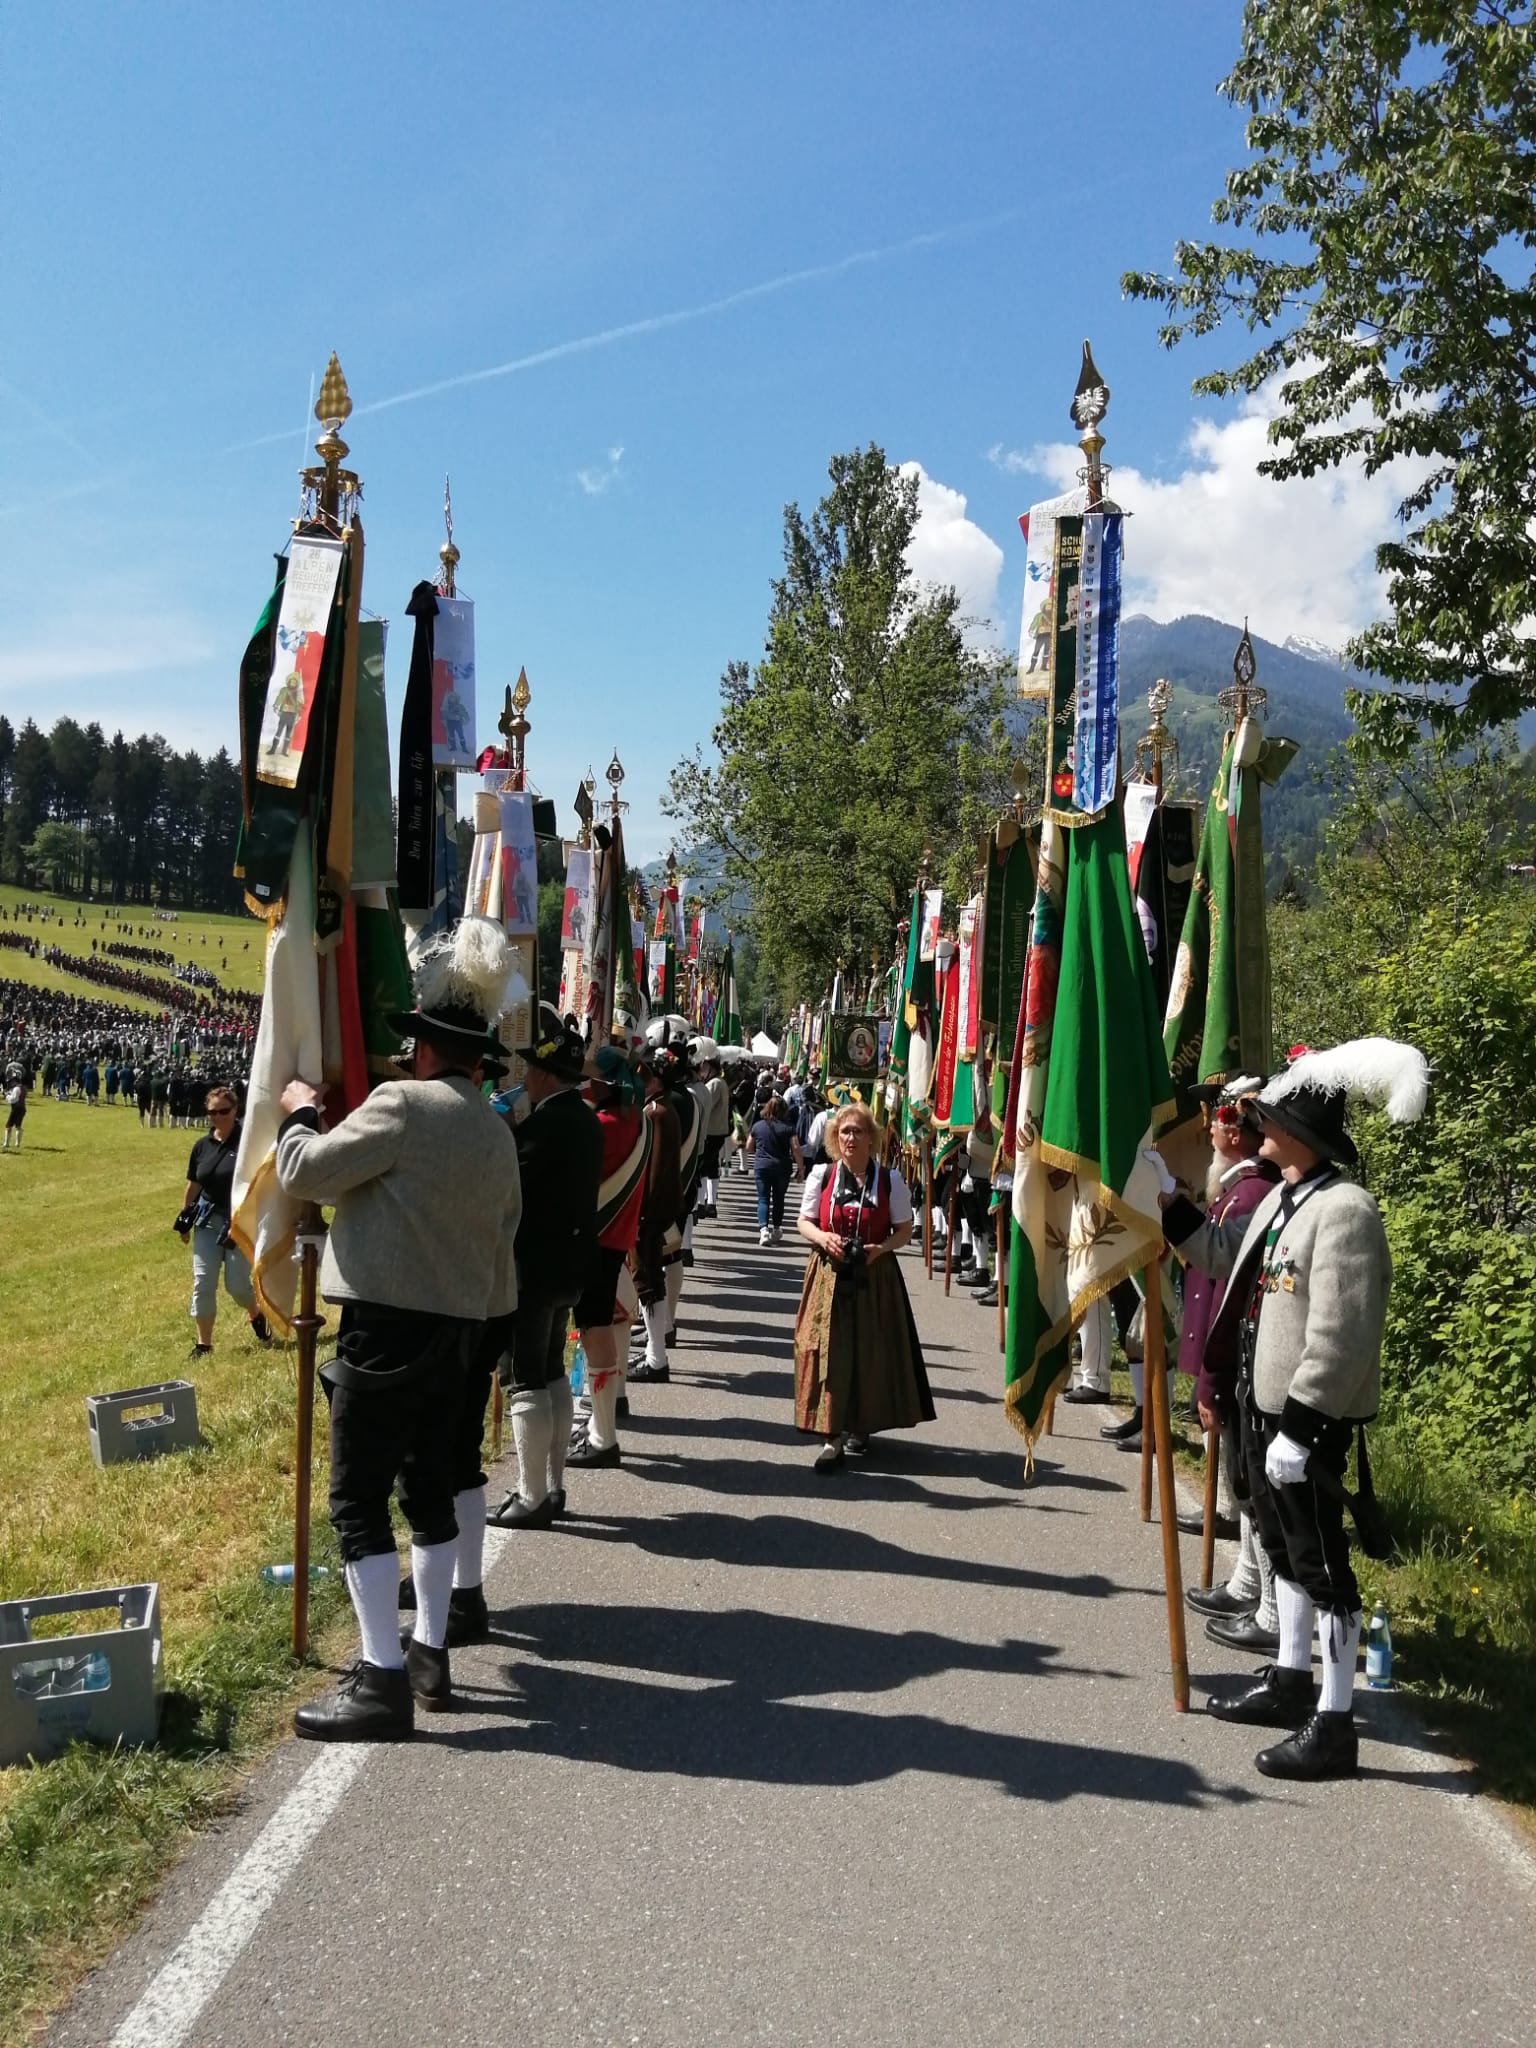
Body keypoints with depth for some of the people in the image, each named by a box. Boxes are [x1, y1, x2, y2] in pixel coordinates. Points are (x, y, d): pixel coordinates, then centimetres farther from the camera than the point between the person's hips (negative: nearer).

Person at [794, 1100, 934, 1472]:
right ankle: (832, 1436, -1)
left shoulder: (889, 1180, 0)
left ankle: (859, 1426, 25)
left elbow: (905, 1231, 4)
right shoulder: (821, 1176, 3)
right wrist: (823, 1238, -14)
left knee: (869, 1353, 5)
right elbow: (804, 1222, 7)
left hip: (875, 1277, 0)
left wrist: (880, 1248, -15)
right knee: (828, 1352, -5)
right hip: (828, 1275, 0)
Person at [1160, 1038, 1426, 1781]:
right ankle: (1290, 1679, 38)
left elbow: (1338, 1336, -25)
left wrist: (1298, 1426, -24)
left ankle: (1333, 1726, 10)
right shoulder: (1281, 1198, 9)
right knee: (1282, 1545, 21)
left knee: (1320, 1560, 0)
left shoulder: (1344, 1211, -22)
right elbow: (1225, 1258, 25)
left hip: (1307, 1416, -10)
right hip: (1263, 1402, 10)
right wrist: (1169, 1203, 16)